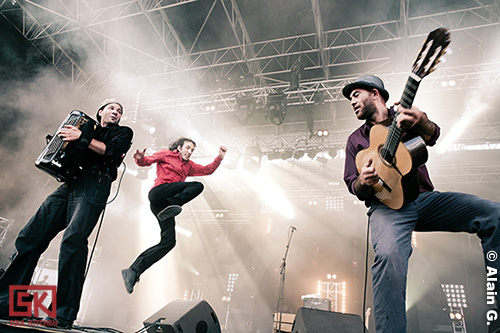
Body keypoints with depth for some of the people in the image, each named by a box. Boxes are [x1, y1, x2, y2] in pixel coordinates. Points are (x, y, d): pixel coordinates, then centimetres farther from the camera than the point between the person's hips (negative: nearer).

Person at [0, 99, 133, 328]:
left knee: (73, 239, -24)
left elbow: (112, 151, -5)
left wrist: (82, 137, -11)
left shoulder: (123, 132, 16)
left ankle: (63, 315, -20)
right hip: (70, 183, 6)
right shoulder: (88, 128, 30)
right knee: (30, 236, -4)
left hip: (94, 187, -6)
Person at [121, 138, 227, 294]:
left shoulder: (189, 166, 31)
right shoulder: (166, 154, 15)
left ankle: (133, 272, -2)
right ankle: (172, 204, -34)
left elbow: (208, 170, 28)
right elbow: (147, 161, 7)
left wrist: (220, 157, 16)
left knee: (169, 242, -5)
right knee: (198, 186, -18)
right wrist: (140, 159, -16)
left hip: (163, 204, 7)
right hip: (158, 192, -6)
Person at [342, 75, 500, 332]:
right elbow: (355, 188, 11)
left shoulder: (405, 115, 16)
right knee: (388, 254, -35)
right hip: (387, 204, -2)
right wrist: (363, 181, -15)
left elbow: (432, 136, -6)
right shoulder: (355, 139, 16)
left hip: (425, 198, 2)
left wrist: (420, 121, -31)